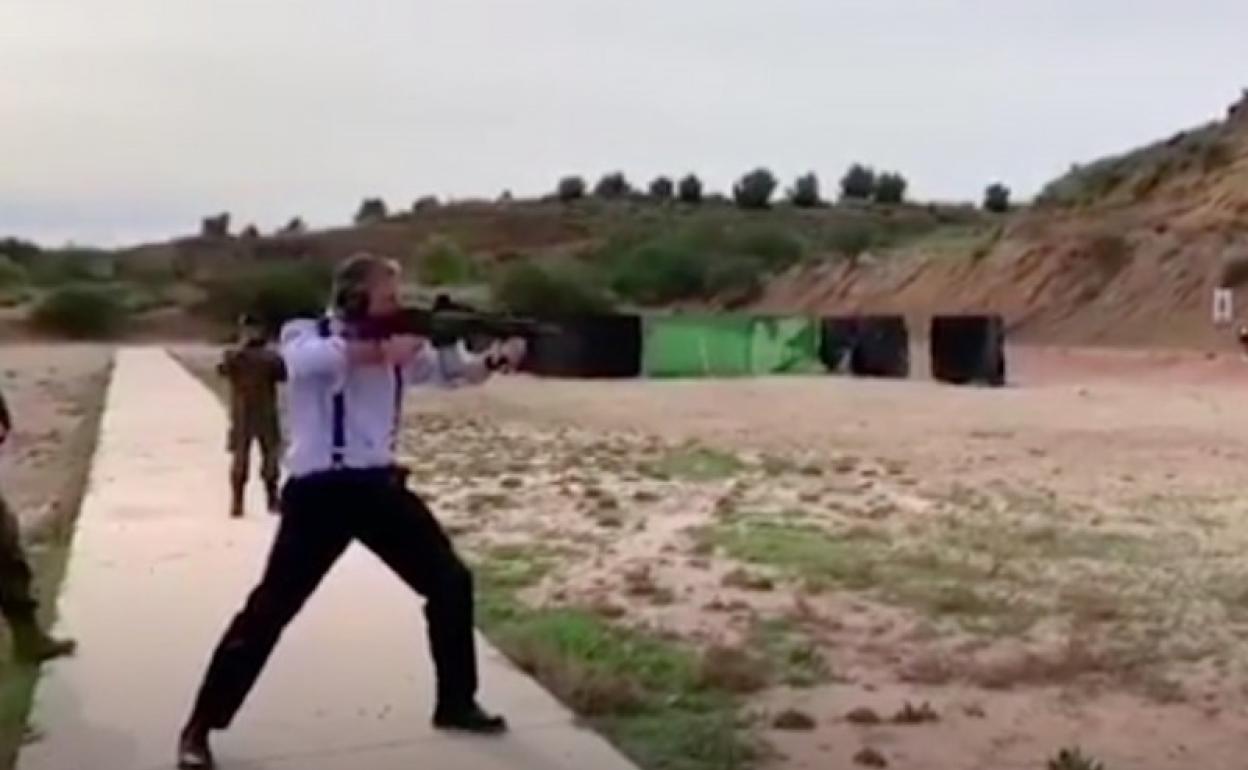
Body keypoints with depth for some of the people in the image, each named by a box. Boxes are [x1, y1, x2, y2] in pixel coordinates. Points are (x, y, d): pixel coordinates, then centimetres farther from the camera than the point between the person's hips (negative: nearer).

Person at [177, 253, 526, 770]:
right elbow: (312, 360, -28)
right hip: (320, 492, -6)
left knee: (451, 582, 7)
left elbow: (451, 372, 7)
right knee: (271, 608, -4)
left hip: (380, 487, 6)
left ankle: (456, 704, 23)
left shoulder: (397, 346, 12)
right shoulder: (304, 336, -4)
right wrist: (385, 348, -28)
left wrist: (496, 359, -12)